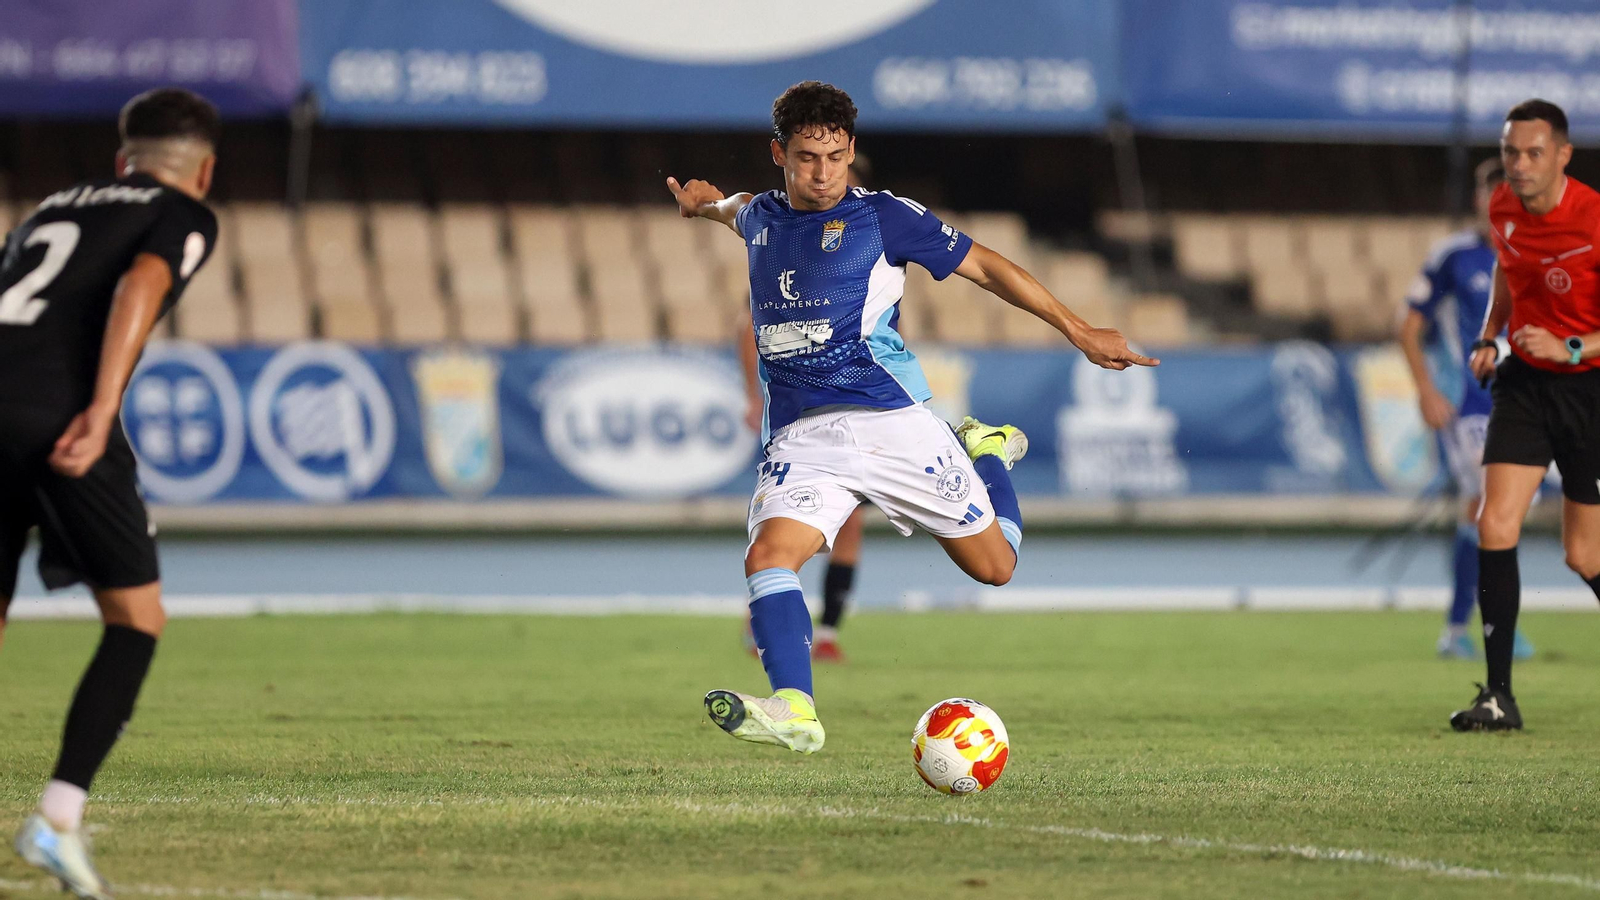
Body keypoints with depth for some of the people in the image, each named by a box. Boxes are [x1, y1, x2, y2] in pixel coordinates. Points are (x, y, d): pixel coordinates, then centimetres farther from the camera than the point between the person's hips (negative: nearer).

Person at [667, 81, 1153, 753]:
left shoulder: (881, 216, -1)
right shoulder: (760, 219, 13)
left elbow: (984, 266, 4)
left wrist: (1078, 332, 4)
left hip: (889, 419, -2)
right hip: (801, 436, 3)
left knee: (994, 566, 6)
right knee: (768, 557, -26)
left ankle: (987, 453, 34)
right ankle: (793, 711, -31)